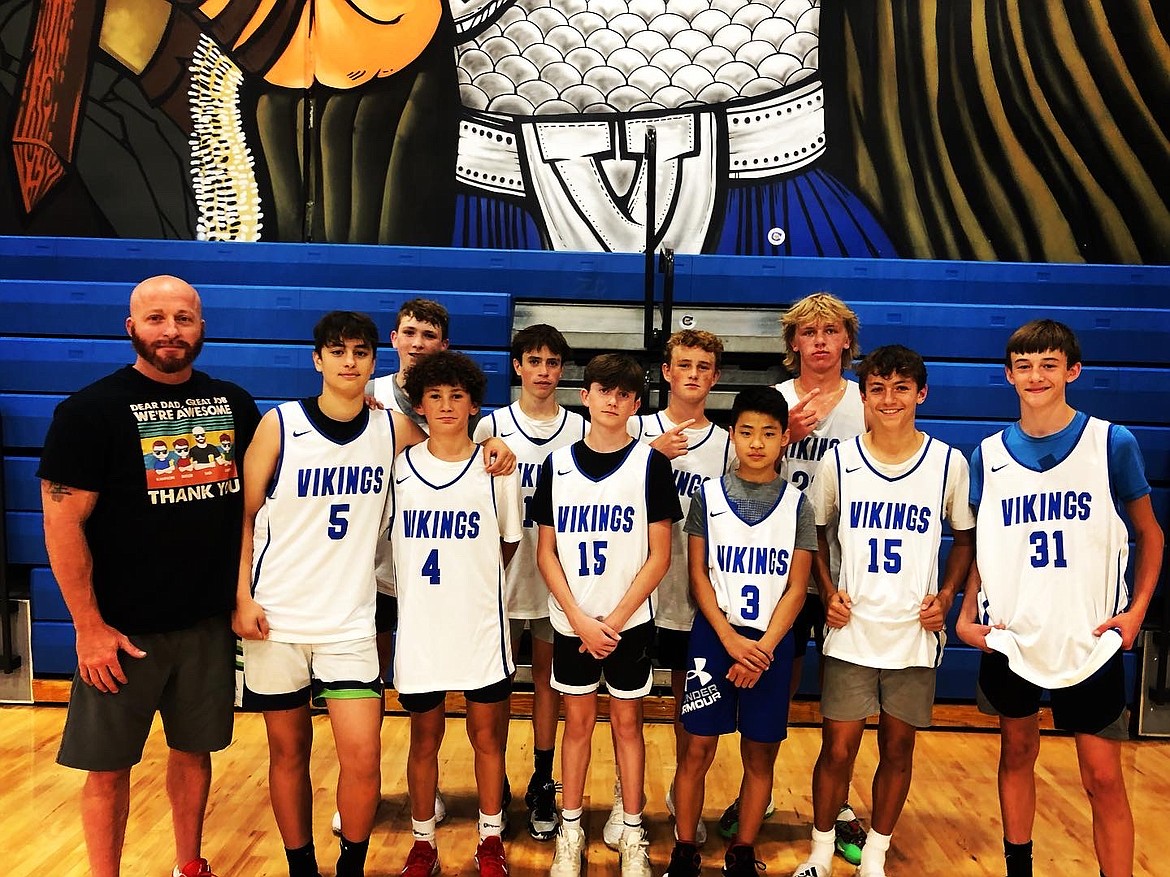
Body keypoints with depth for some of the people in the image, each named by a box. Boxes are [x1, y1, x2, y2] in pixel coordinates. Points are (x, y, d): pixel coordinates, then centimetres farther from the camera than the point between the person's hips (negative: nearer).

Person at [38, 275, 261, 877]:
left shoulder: (235, 405, 4)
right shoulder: (90, 410, -8)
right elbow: (62, 522, -10)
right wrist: (89, 626, -12)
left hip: (209, 622, 4)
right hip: (123, 628, -3)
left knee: (194, 751, 17)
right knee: (108, 767, 7)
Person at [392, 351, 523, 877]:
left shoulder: (496, 470, -3)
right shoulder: (399, 468, -2)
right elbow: (381, 535, 9)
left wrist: (472, 579, 6)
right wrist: (441, 578, 5)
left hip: (482, 627, -1)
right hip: (419, 627, 1)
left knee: (487, 737, 11)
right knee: (424, 739, 14)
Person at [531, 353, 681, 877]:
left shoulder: (650, 463, -6)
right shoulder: (556, 465, 0)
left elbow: (659, 556, -7)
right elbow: (546, 553, 0)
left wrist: (614, 621, -11)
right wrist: (581, 619, -9)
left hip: (630, 621, -1)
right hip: (571, 621, 2)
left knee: (627, 721, 10)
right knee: (578, 721, 12)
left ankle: (633, 835, 24)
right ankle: (570, 829, 27)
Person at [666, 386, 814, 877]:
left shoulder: (797, 505, 2)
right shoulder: (707, 496, 0)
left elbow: (796, 588, -1)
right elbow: (698, 575, -2)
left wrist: (762, 649, -11)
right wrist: (731, 640, -12)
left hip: (771, 643, 1)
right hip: (713, 637, -1)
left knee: (760, 754, 8)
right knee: (698, 748, 3)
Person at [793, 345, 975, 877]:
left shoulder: (950, 463, -3)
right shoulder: (838, 462, -3)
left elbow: (965, 538, 9)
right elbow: (815, 532, 9)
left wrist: (946, 596, -3)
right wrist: (829, 591, -3)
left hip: (915, 633, 1)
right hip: (851, 632, -1)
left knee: (897, 749, 12)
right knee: (838, 749, 3)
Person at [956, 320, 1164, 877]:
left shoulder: (1112, 443, -6)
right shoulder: (989, 454, 1)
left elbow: (1148, 533, 5)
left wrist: (1136, 611, -5)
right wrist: (968, 614, -1)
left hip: (1090, 639, -2)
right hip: (1010, 637, 3)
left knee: (1103, 778, 2)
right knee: (1017, 754, 17)